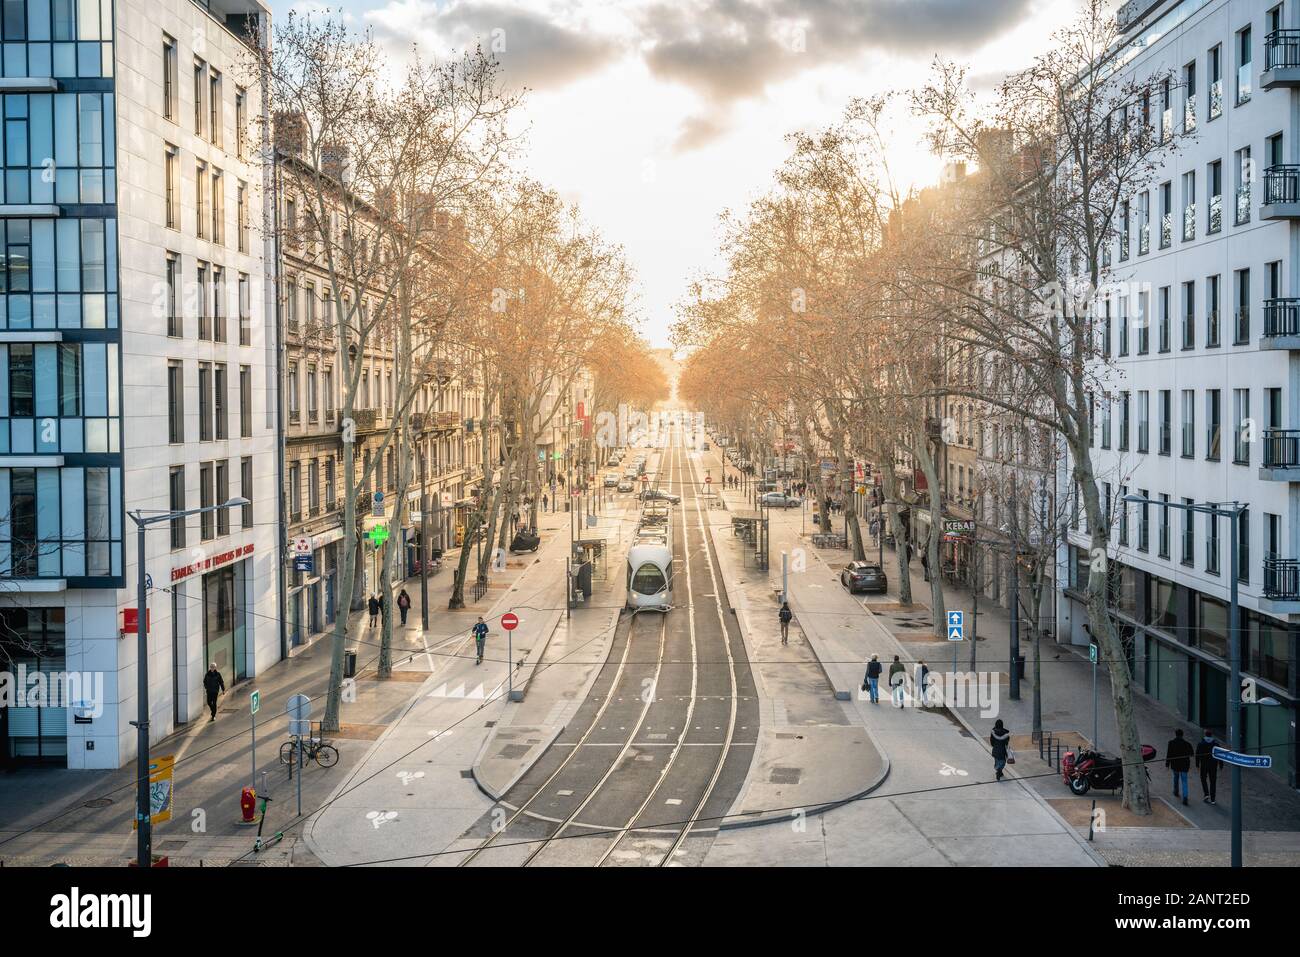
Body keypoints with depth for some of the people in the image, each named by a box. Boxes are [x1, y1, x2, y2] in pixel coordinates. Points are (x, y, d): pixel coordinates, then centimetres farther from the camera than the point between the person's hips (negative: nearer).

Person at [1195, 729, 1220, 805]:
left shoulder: (1200, 743, -7)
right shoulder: (1216, 743, -1)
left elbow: (1197, 755, -5)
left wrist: (1197, 765, 1)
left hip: (1204, 765, -2)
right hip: (1213, 765, 2)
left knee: (1203, 779, 17)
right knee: (1213, 781, 8)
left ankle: (1206, 794, -1)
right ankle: (1212, 799, 10)